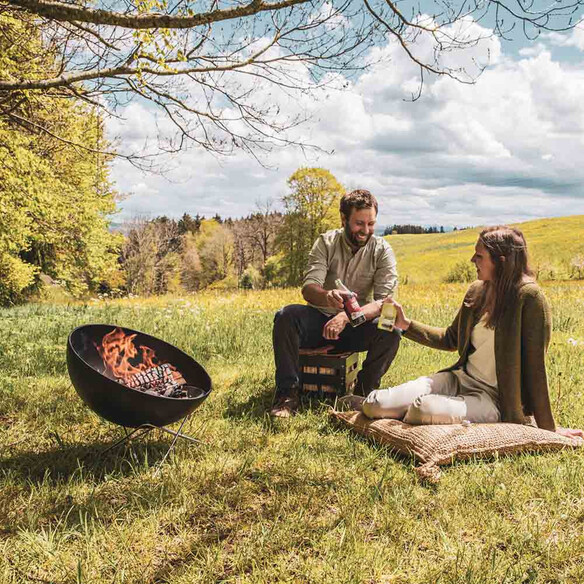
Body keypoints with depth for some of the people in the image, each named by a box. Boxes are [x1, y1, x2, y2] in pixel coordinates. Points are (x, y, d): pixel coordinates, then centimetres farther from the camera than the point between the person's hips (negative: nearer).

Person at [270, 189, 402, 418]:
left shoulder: (382, 251, -7)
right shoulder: (326, 243, -6)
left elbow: (384, 302, -18)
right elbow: (308, 287, -19)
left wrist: (348, 316, -37)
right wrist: (327, 296, -45)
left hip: (356, 326, 0)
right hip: (320, 320, 0)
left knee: (390, 332, -30)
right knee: (286, 316, -29)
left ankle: (364, 392, -10)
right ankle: (288, 393, -21)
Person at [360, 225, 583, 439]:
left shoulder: (529, 297, -15)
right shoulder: (477, 291, 6)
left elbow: (535, 365, -14)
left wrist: (547, 428, -9)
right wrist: (406, 325, 9)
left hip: (495, 397, -5)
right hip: (460, 378, 6)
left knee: (424, 410, -35)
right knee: (374, 406, -15)